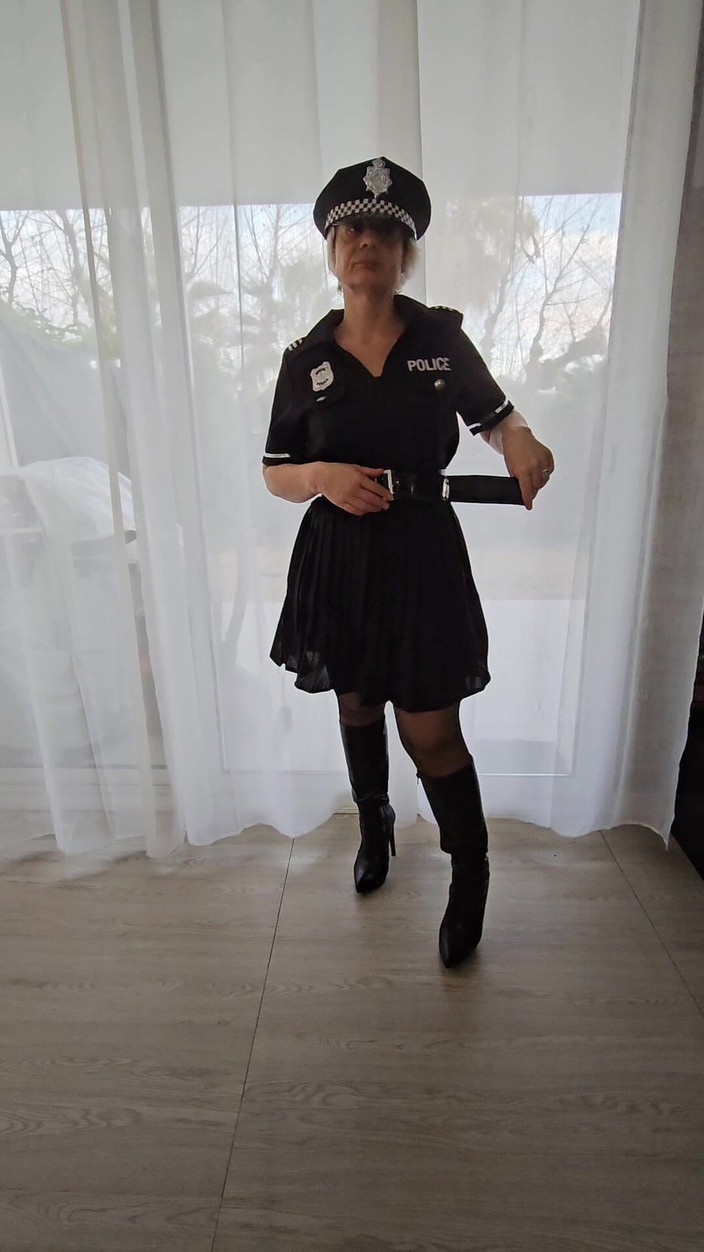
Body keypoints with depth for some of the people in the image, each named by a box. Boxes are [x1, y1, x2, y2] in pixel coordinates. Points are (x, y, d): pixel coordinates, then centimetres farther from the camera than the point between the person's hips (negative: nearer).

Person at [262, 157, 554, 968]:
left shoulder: (442, 337, 0)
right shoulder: (306, 360, 1)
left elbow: (494, 415, 12)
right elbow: (276, 473, 4)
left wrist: (521, 442, -12)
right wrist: (325, 477, -19)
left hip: (423, 555, -2)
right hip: (337, 559, 2)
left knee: (430, 730, -2)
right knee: (357, 705, 18)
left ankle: (471, 874, 25)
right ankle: (374, 827, 47)